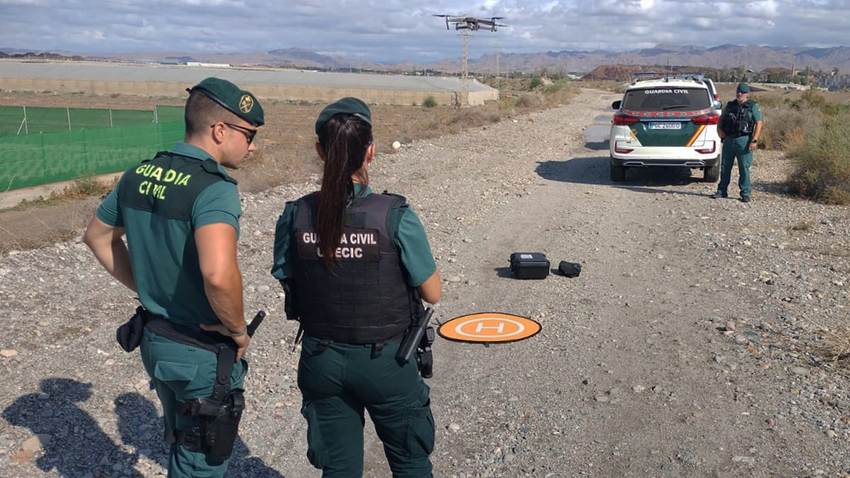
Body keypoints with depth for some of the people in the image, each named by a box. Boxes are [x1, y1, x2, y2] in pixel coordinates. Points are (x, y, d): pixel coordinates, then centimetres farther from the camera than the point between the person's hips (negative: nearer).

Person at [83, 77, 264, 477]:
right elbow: (218, 274, -39)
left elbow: (97, 236, 15)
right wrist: (238, 329, -21)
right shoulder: (213, 188, -24)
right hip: (203, 352, -7)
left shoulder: (139, 175, 1)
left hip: (154, 339, 7)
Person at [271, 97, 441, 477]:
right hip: (385, 360, -3)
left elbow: (287, 289, 1)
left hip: (322, 360, 3)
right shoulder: (396, 216, -19)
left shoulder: (294, 217, -10)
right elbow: (432, 293, -10)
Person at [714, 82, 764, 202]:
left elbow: (759, 123, -5)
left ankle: (746, 193, 2)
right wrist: (720, 130, 2)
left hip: (743, 141, -4)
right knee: (725, 166, 8)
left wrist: (754, 140, -15)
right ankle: (722, 191, 17)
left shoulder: (753, 106, 2)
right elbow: (721, 120, 23)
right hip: (728, 139, 4)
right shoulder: (730, 105, 14)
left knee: (744, 168, -3)